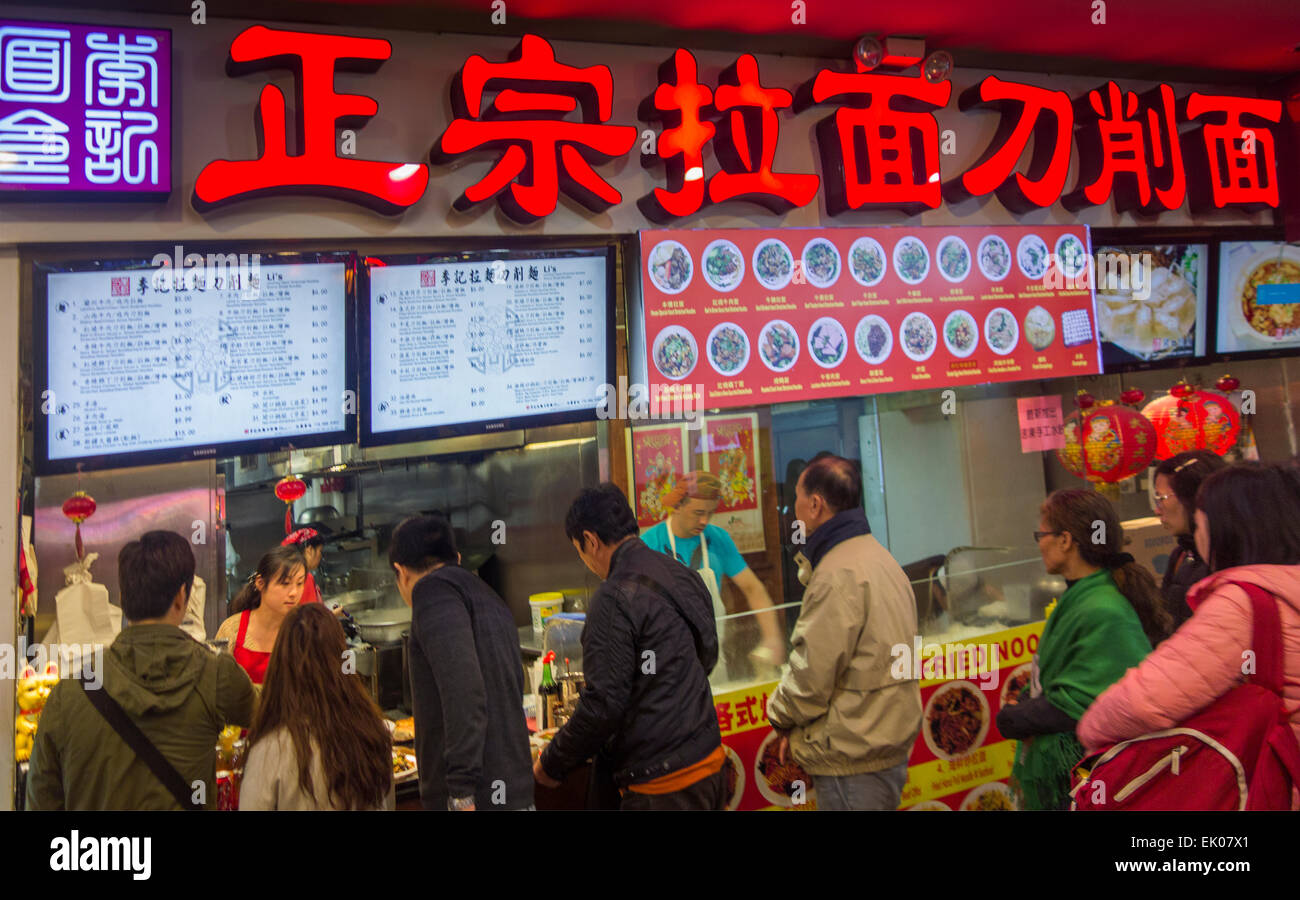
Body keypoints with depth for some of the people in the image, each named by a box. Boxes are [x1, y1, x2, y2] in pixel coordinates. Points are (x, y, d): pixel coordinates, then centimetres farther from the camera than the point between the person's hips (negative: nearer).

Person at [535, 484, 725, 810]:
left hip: (663, 784, -9)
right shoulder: (685, 576, 8)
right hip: (710, 759, 9)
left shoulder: (614, 599, -19)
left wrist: (552, 764, -7)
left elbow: (603, 704, -21)